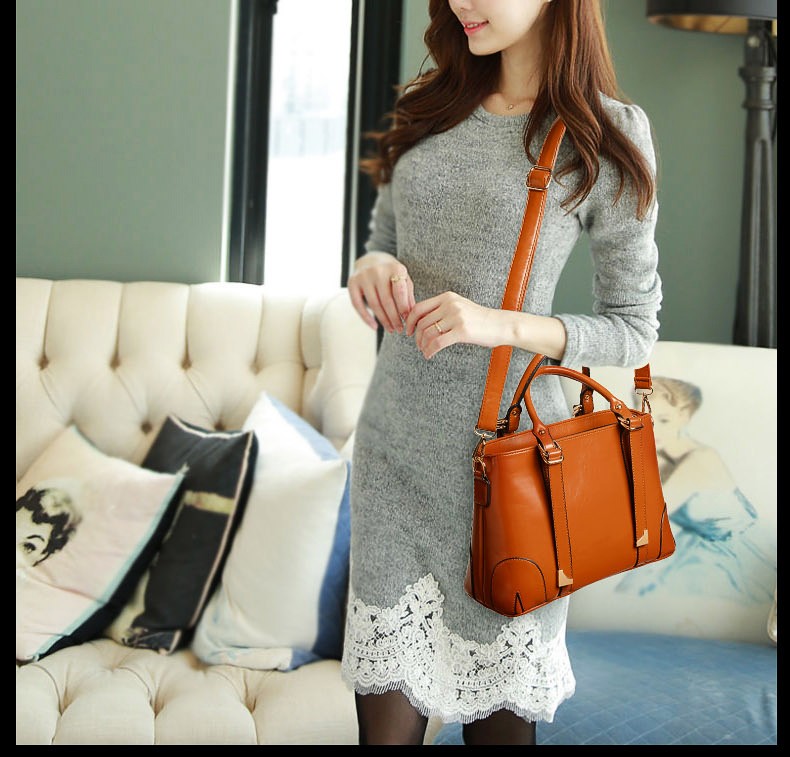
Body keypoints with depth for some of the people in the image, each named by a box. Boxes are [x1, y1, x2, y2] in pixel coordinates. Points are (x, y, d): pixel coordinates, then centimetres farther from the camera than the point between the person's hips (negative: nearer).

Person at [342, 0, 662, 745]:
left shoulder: (606, 133, -4)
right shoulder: (428, 109, 10)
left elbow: (634, 328, -3)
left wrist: (504, 325, -19)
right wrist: (373, 267, -6)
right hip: (395, 438, 4)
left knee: (497, 710, 6)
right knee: (386, 715, 5)